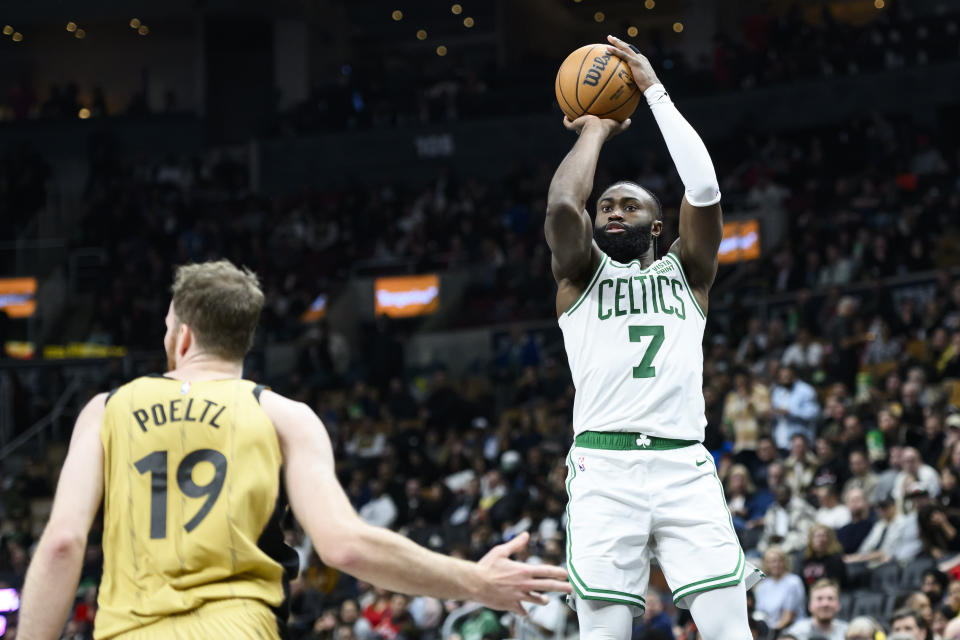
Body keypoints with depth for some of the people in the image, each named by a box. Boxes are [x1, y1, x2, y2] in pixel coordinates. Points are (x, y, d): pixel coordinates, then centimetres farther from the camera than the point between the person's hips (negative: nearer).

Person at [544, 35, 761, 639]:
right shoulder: (582, 275, 16)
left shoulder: (686, 273, 18)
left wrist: (654, 89, 6)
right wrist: (594, 132, 10)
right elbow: (562, 205, -5)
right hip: (604, 465, -1)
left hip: (684, 468, 1)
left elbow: (704, 188, 2)